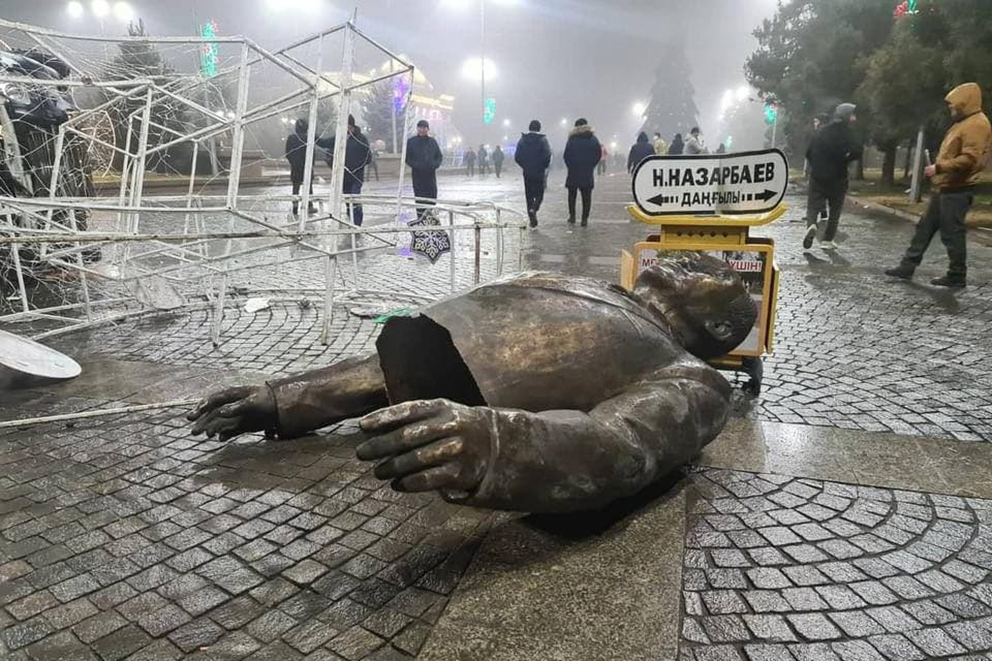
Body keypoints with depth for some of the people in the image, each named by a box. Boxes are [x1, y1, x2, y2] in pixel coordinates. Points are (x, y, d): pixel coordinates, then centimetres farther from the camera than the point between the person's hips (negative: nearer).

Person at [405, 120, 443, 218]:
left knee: (432, 196, 1)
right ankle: (420, 218, 5)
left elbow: (439, 156, 13)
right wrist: (415, 165, -15)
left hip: (431, 173, 3)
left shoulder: (432, 141, 8)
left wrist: (435, 164, -7)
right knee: (419, 197, -2)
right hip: (417, 174, -3)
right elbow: (407, 157, 2)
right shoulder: (411, 141, 0)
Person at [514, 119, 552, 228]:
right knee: (539, 194, 9)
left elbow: (517, 156, -1)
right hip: (539, 173, -3)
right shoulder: (542, 140, -8)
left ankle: (532, 219, 10)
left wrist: (524, 166, 13)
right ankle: (533, 209, -19)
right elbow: (547, 156, -14)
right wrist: (545, 166, 4)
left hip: (527, 173, 3)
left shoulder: (522, 140, 1)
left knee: (529, 195, 11)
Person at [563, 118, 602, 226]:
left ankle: (572, 216, 9)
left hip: (574, 172, -2)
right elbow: (599, 154, 4)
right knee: (586, 196, 5)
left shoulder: (572, 139, -6)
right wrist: (591, 165, 11)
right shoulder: (594, 139, 3)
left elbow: (566, 156, -7)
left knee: (572, 194, 13)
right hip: (588, 173, 2)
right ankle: (585, 219, 3)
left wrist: (570, 166, 7)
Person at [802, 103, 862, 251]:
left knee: (813, 205, 4)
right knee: (835, 210, 10)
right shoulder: (847, 133, -7)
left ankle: (811, 225, -27)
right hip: (838, 178, -2)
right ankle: (827, 240, 10)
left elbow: (809, 152, 8)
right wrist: (843, 160, -3)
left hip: (817, 176, 2)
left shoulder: (821, 131, 5)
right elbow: (857, 152, -21)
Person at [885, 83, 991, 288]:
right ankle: (908, 267, 15)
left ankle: (957, 276, 7)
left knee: (952, 233, -3)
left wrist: (939, 167, -21)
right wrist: (938, 168, 15)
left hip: (956, 191, -10)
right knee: (925, 227, 11)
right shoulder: (963, 123, 17)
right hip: (944, 188, 10)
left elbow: (969, 159, -25)